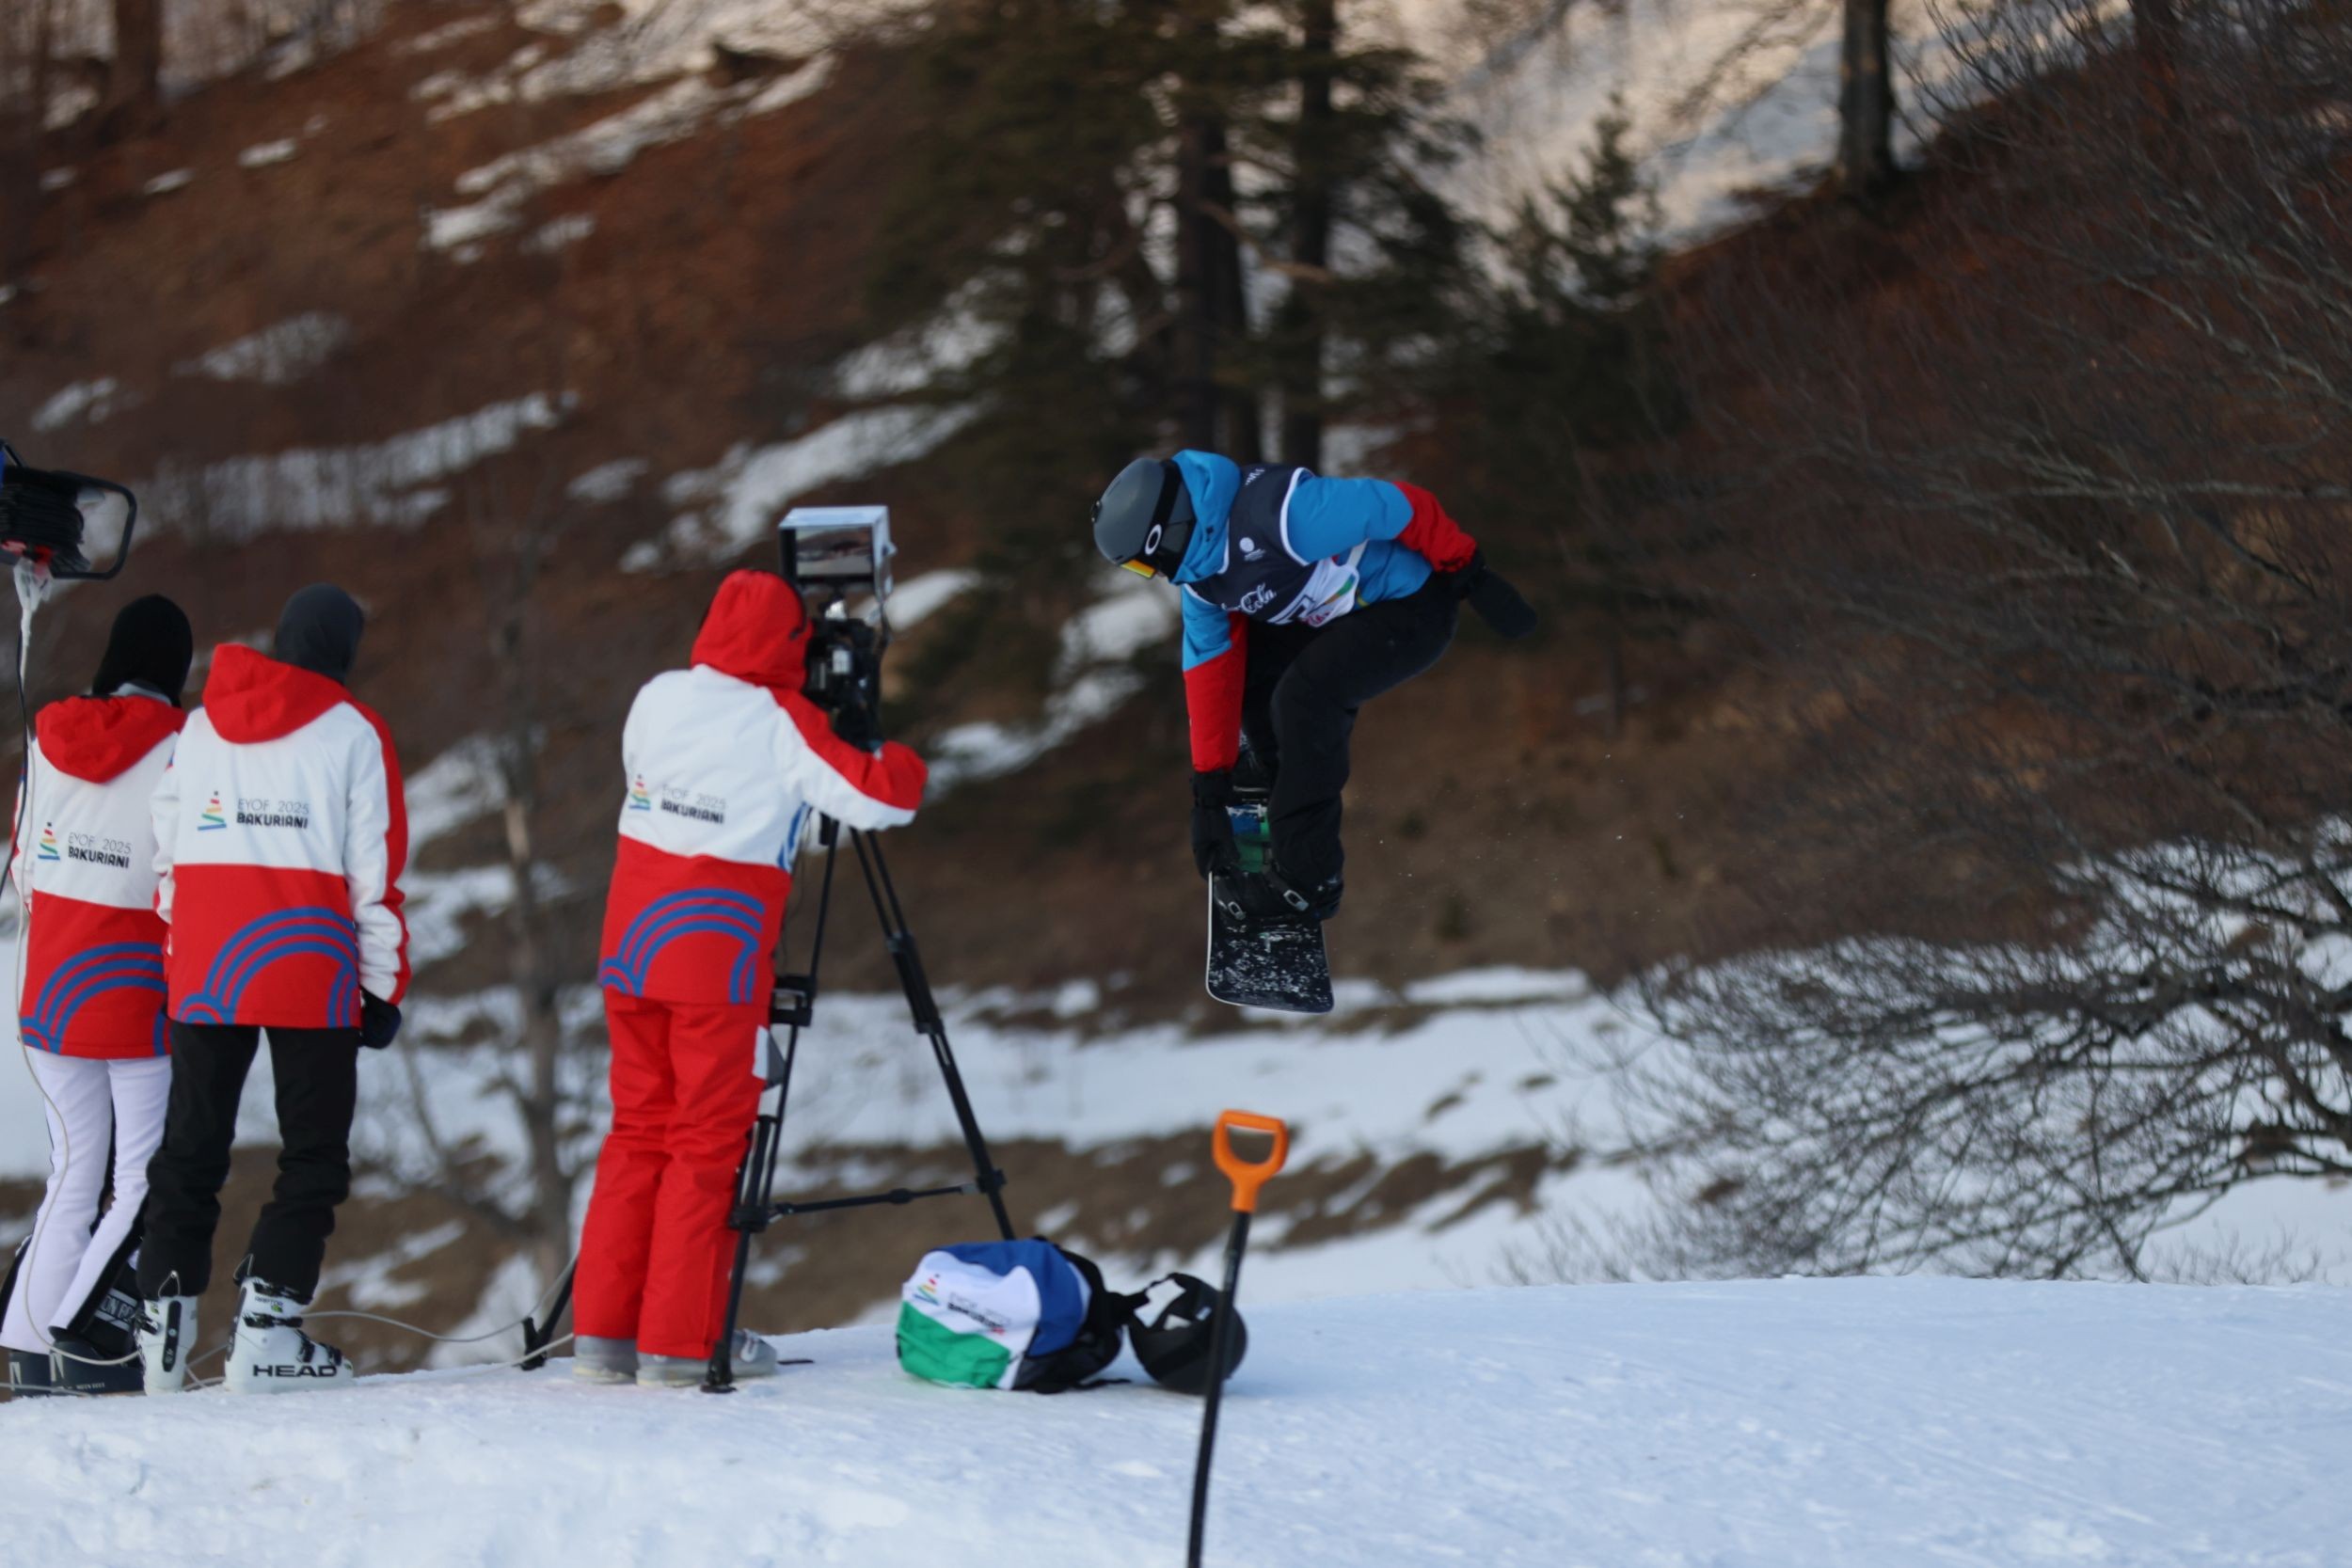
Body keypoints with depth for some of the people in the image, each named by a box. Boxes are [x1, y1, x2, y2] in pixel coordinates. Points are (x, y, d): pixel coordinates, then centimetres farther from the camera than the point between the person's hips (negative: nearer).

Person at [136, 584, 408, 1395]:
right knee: (314, 1155, 2)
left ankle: (163, 1316, 6)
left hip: (203, 971, 4)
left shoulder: (200, 726, 13)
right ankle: (264, 1330, -8)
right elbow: (376, 871, -3)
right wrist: (383, 987, 3)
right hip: (311, 975, -4)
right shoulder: (353, 734, -1)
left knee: (190, 1149, 13)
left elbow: (166, 852, 14)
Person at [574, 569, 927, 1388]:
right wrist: (899, 758, 9)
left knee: (638, 1131, 12)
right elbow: (884, 798, -13)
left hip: (632, 943, 6)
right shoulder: (780, 724, -11)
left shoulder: (657, 698, 6)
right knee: (709, 1143, 2)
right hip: (716, 957, -6)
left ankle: (603, 1333, 12)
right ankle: (680, 1343, 2)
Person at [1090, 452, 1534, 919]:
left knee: (1305, 693, -25)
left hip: (1413, 609, -9)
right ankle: (1280, 784, 29)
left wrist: (1472, 578, -16)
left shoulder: (1276, 514, -33)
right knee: (1228, 658, 6)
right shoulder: (1199, 573, -4)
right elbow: (1209, 677, 0)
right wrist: (1209, 789, -1)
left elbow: (1404, 507, -26)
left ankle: (1310, 878, -16)